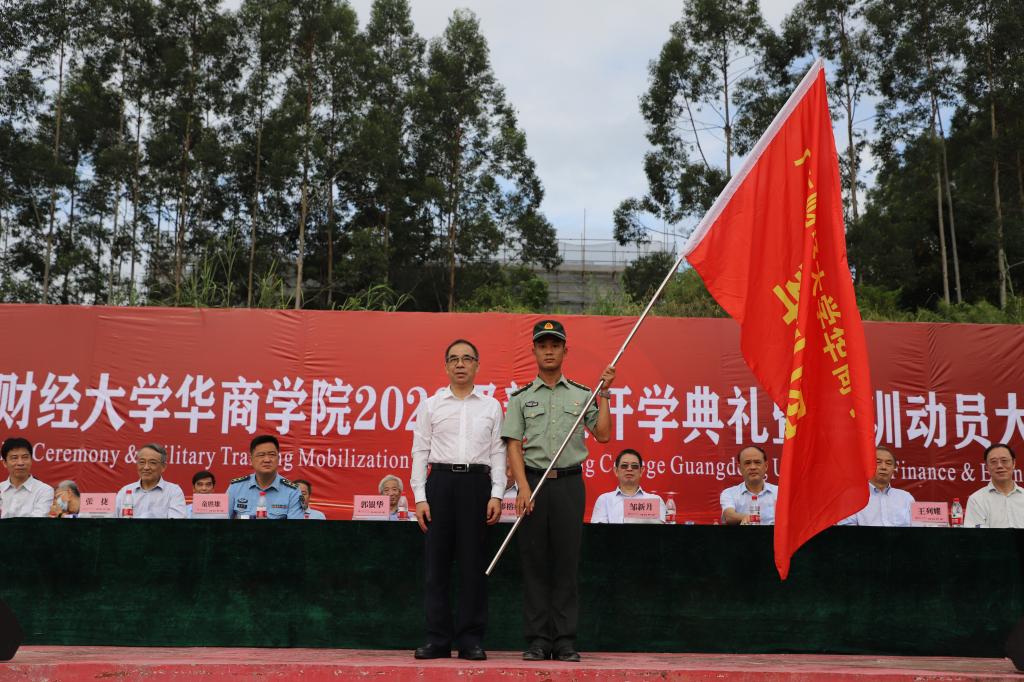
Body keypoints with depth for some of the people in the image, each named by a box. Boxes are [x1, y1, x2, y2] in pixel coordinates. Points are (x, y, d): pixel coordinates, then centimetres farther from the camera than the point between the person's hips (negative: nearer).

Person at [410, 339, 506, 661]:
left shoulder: (491, 406, 12)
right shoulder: (430, 405, 11)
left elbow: (498, 453, 8)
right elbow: (420, 452, 8)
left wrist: (497, 495, -3)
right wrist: (420, 497, -1)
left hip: (477, 483, 0)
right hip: (440, 481, 0)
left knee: (474, 564, 1)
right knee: (436, 562, 0)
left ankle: (471, 640, 7)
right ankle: (437, 639, 8)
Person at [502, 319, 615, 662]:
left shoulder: (582, 395, 12)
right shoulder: (521, 397, 9)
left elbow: (603, 434, 3)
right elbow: (514, 445, 1)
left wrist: (604, 393, 0)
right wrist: (523, 487, -12)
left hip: (570, 482, 0)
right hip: (534, 481, 0)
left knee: (567, 562, 1)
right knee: (534, 562, 1)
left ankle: (566, 640, 8)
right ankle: (538, 640, 8)